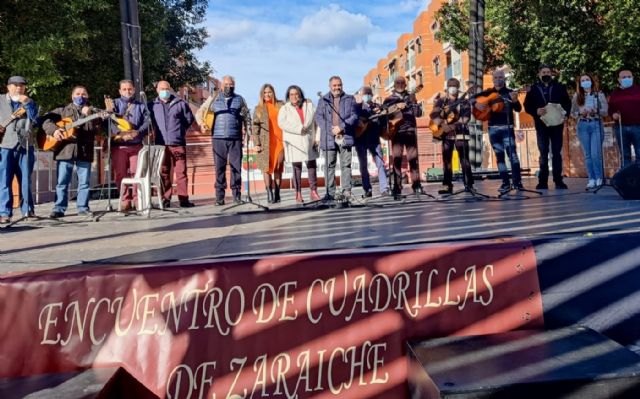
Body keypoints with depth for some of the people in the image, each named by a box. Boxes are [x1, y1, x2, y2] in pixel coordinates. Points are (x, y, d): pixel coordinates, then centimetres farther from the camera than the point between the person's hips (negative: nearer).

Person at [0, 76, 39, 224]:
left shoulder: (29, 102, 13)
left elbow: (36, 120, -2)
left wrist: (27, 103, -10)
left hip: (25, 145, 2)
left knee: (25, 181, 6)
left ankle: (27, 210, 13)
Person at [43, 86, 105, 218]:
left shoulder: (92, 112, 14)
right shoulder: (62, 110, 13)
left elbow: (98, 129, -2)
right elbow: (46, 120, 5)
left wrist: (88, 115, -12)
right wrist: (54, 130, -13)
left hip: (84, 150, 1)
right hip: (65, 150, -1)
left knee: (84, 182, 3)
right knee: (62, 181, 0)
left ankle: (83, 207, 11)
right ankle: (59, 208, 5)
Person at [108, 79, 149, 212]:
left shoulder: (141, 106, 15)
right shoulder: (114, 104, 12)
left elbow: (147, 122, 2)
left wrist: (137, 132, -17)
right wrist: (120, 133, -23)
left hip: (136, 145, 0)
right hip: (118, 145, 0)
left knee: (137, 173, -5)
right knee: (120, 174, -1)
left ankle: (137, 201, 1)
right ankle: (125, 201, 5)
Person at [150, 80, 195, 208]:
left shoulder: (180, 103, 6)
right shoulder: (153, 106, 8)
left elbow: (190, 119, 13)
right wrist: (157, 132, 8)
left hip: (178, 143, -1)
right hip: (161, 144, 1)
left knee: (181, 172, -2)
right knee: (164, 173, 4)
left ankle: (183, 198, 2)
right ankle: (165, 199, 10)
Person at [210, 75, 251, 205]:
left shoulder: (239, 99, 12)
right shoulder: (215, 100, 11)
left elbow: (246, 116, 12)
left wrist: (248, 129, 0)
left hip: (236, 138, 0)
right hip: (219, 138, 0)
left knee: (236, 167, 0)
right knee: (219, 168, 0)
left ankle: (236, 195, 7)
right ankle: (219, 197, 4)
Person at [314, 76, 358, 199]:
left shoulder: (350, 99, 12)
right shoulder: (323, 100, 14)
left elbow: (354, 116, 2)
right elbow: (318, 117, 4)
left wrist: (341, 127, -12)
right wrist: (330, 129, -10)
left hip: (345, 136, -1)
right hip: (329, 137, 1)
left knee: (346, 165, -2)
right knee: (330, 165, 2)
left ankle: (346, 191, 1)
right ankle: (330, 193, 5)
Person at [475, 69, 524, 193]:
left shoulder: (510, 92, 3)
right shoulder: (488, 93, 11)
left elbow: (518, 109, -7)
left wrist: (515, 100, -27)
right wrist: (476, 104, -5)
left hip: (507, 127, -3)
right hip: (493, 128, 3)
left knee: (512, 152, -15)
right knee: (499, 155, 4)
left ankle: (517, 182, -15)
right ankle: (506, 183, 8)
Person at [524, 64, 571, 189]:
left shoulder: (559, 87, 8)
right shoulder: (533, 89, 6)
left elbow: (568, 102, 6)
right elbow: (527, 106, 2)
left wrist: (565, 113, -12)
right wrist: (536, 111, -17)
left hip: (556, 124, 1)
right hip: (541, 125, 0)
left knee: (557, 153, 2)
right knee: (543, 154, 3)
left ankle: (558, 180, 6)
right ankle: (543, 181, 5)